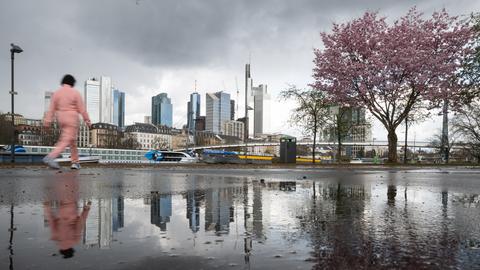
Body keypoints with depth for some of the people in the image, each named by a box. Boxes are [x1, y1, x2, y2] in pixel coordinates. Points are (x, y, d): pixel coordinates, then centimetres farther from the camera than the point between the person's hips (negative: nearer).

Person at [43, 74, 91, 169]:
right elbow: (82, 109, -7)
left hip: (61, 119, 6)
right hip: (72, 119, -6)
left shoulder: (57, 93, 5)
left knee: (72, 140, 15)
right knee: (66, 140, -7)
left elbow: (51, 109, 2)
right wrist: (87, 120, -1)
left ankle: (75, 162, 17)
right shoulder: (75, 93, -7)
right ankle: (50, 157, -24)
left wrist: (47, 121, 2)